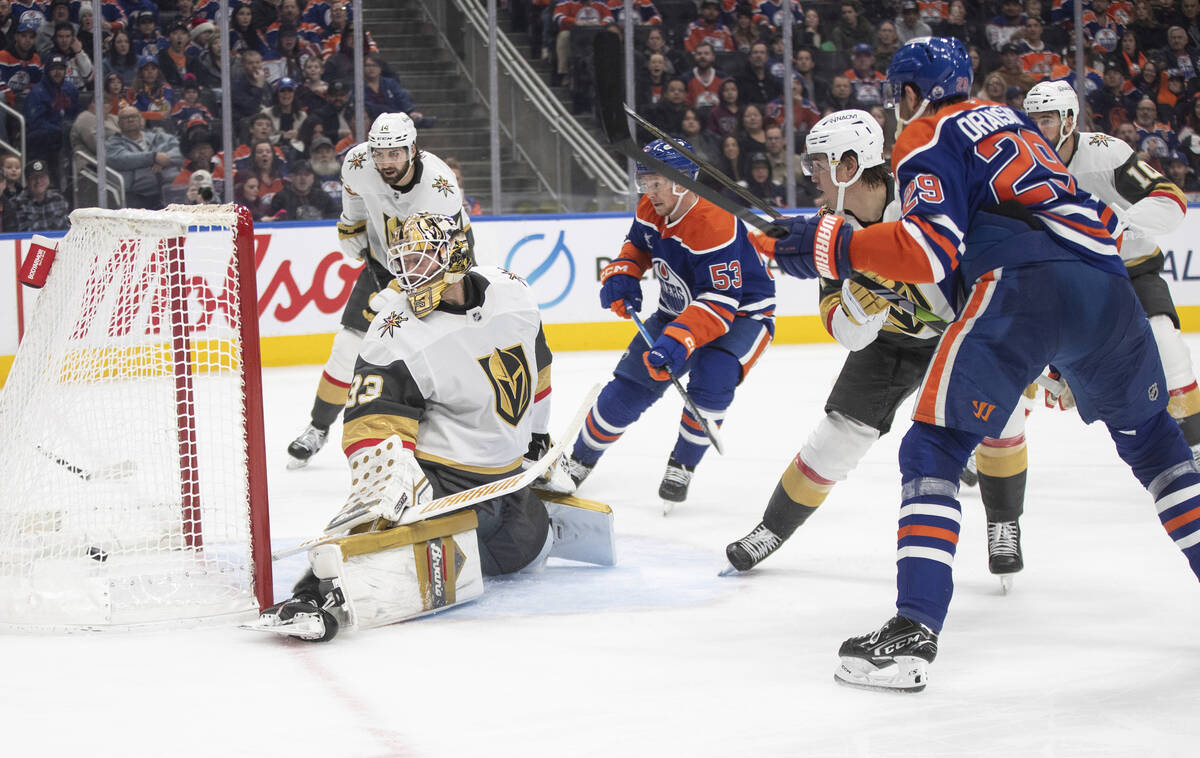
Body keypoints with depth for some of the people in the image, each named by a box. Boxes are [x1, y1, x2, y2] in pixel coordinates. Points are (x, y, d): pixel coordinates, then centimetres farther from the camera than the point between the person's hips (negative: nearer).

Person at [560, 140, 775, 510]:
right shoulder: (651, 210, -9)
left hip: (742, 314, -7)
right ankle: (580, 461, 19)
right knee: (631, 382, 0)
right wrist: (621, 276, -8)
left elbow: (720, 302, -37)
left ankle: (681, 467, -10)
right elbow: (636, 246, 14)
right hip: (679, 311, 7)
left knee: (711, 378, -32)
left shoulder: (714, 226, -34)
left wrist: (678, 341, -49)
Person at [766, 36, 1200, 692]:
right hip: (1106, 286, 7)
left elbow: (931, 249, -6)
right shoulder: (1010, 120, 32)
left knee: (932, 450, -3)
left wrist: (832, 246, -2)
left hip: (1023, 286, -6)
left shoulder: (927, 138, 10)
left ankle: (913, 633, -16)